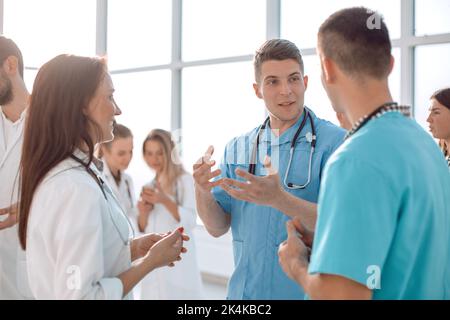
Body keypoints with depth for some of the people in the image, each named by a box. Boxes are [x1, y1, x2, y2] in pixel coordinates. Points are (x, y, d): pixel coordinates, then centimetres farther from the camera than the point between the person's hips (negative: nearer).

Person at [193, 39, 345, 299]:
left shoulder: (336, 142, -12)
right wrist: (202, 192, -17)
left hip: (307, 290, -4)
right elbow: (218, 227, 3)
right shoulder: (238, 148, 3)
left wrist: (279, 199, -33)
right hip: (244, 291, 4)